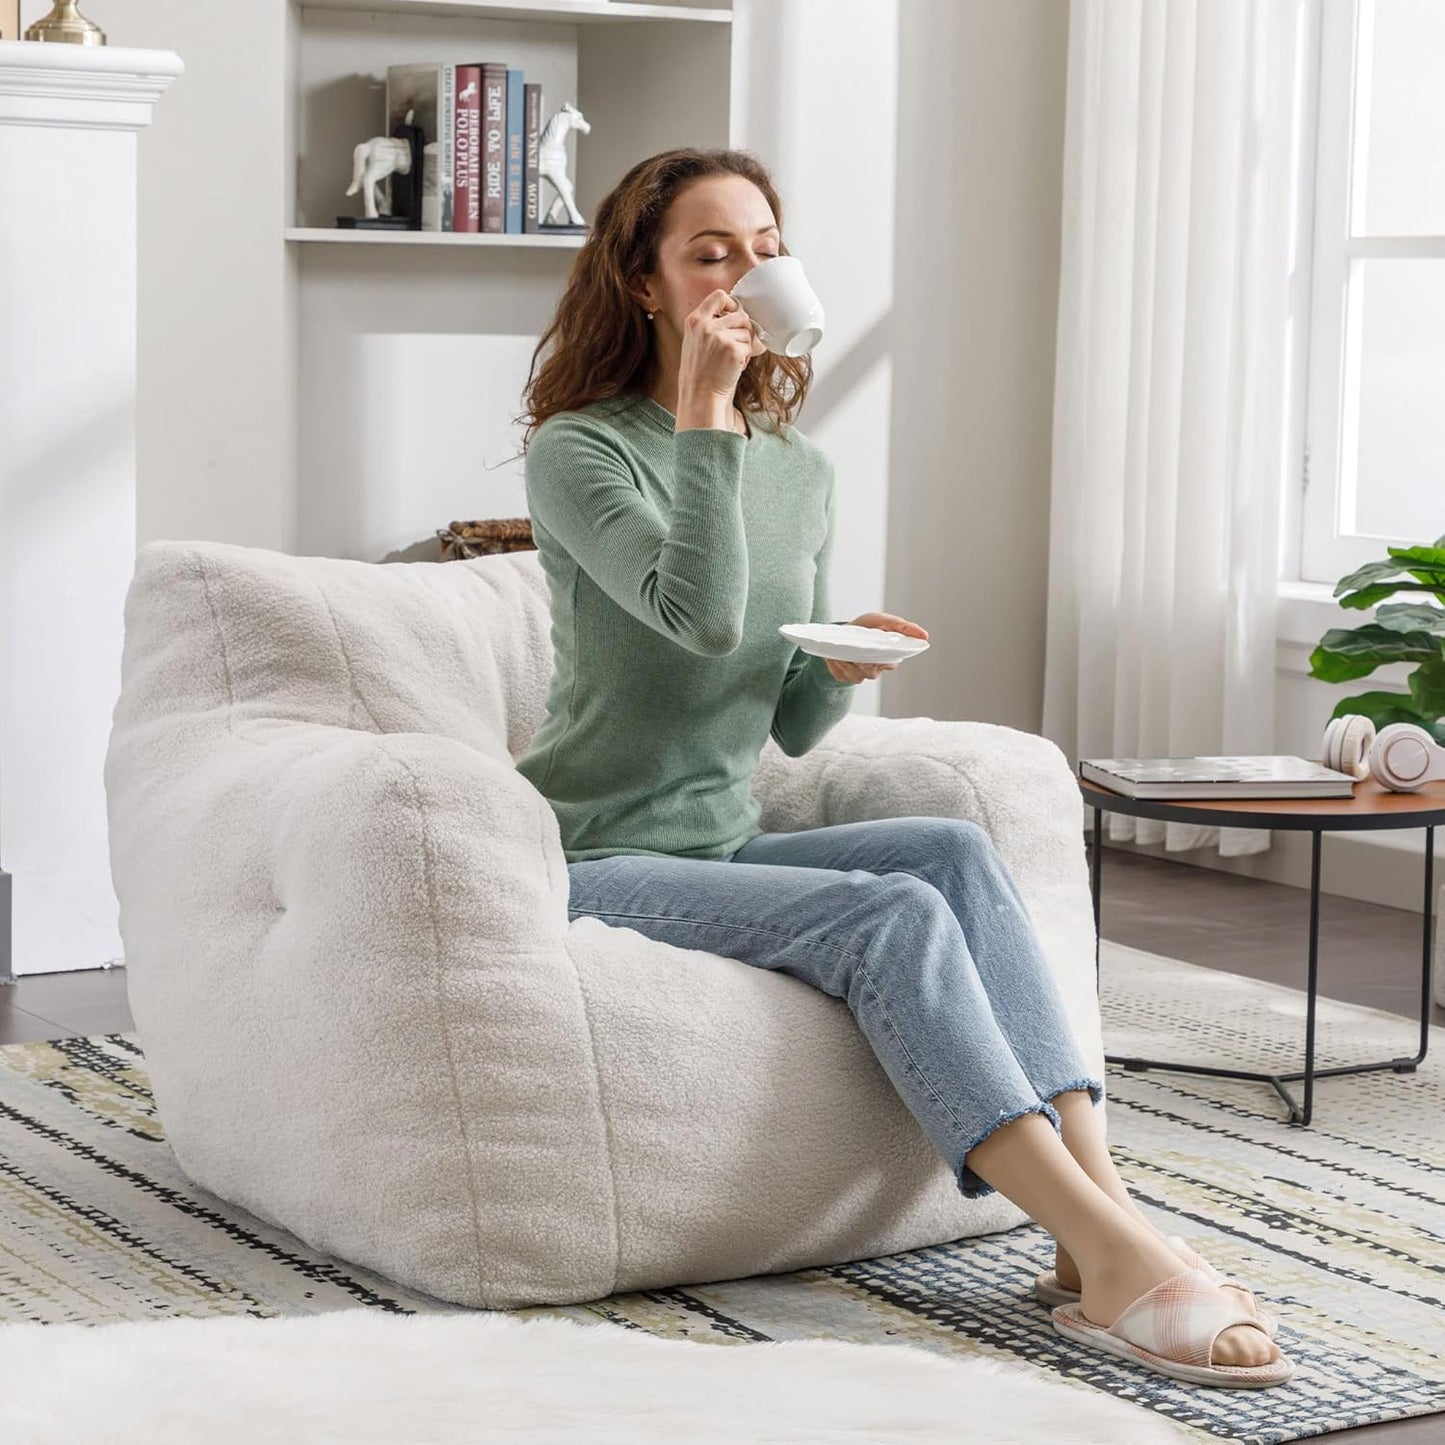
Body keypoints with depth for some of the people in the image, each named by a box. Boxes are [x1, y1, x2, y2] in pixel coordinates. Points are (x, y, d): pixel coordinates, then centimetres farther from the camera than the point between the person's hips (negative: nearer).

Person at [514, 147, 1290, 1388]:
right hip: (592, 863, -6)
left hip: (723, 846, 7)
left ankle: (1101, 1205, -31)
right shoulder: (577, 453, -8)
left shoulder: (801, 474, 13)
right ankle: (1111, 1256, -34)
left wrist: (844, 667, -5)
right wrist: (705, 417, -24)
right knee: (893, 912, -28)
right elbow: (704, 618, -26)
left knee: (957, 849, -21)